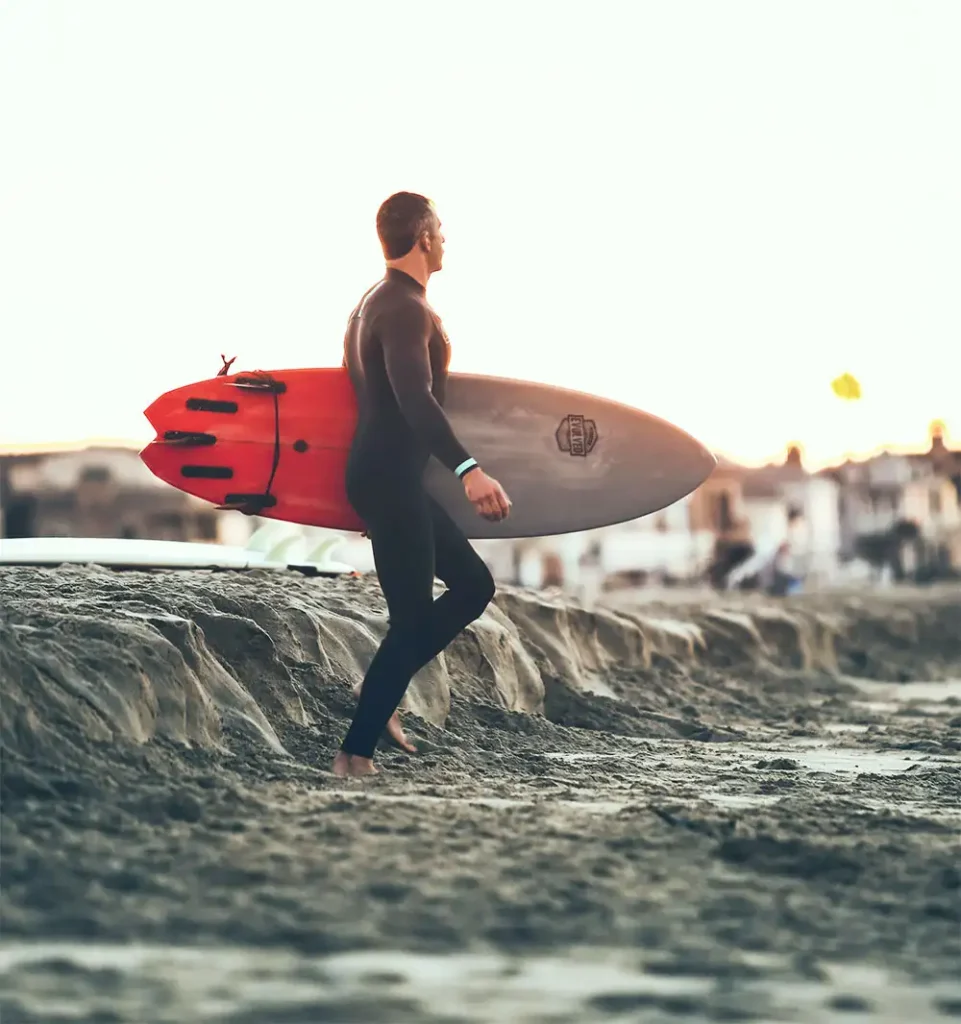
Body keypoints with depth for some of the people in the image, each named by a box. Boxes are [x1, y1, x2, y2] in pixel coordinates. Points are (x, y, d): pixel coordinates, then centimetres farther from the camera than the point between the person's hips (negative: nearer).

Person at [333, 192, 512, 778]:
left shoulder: (379, 301, 16)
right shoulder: (405, 308, -17)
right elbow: (415, 397, -33)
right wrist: (468, 469, -45)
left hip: (393, 475, 10)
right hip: (390, 478, -10)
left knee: (474, 585, 13)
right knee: (412, 618, -6)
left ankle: (383, 694, 13)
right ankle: (356, 754, -2)